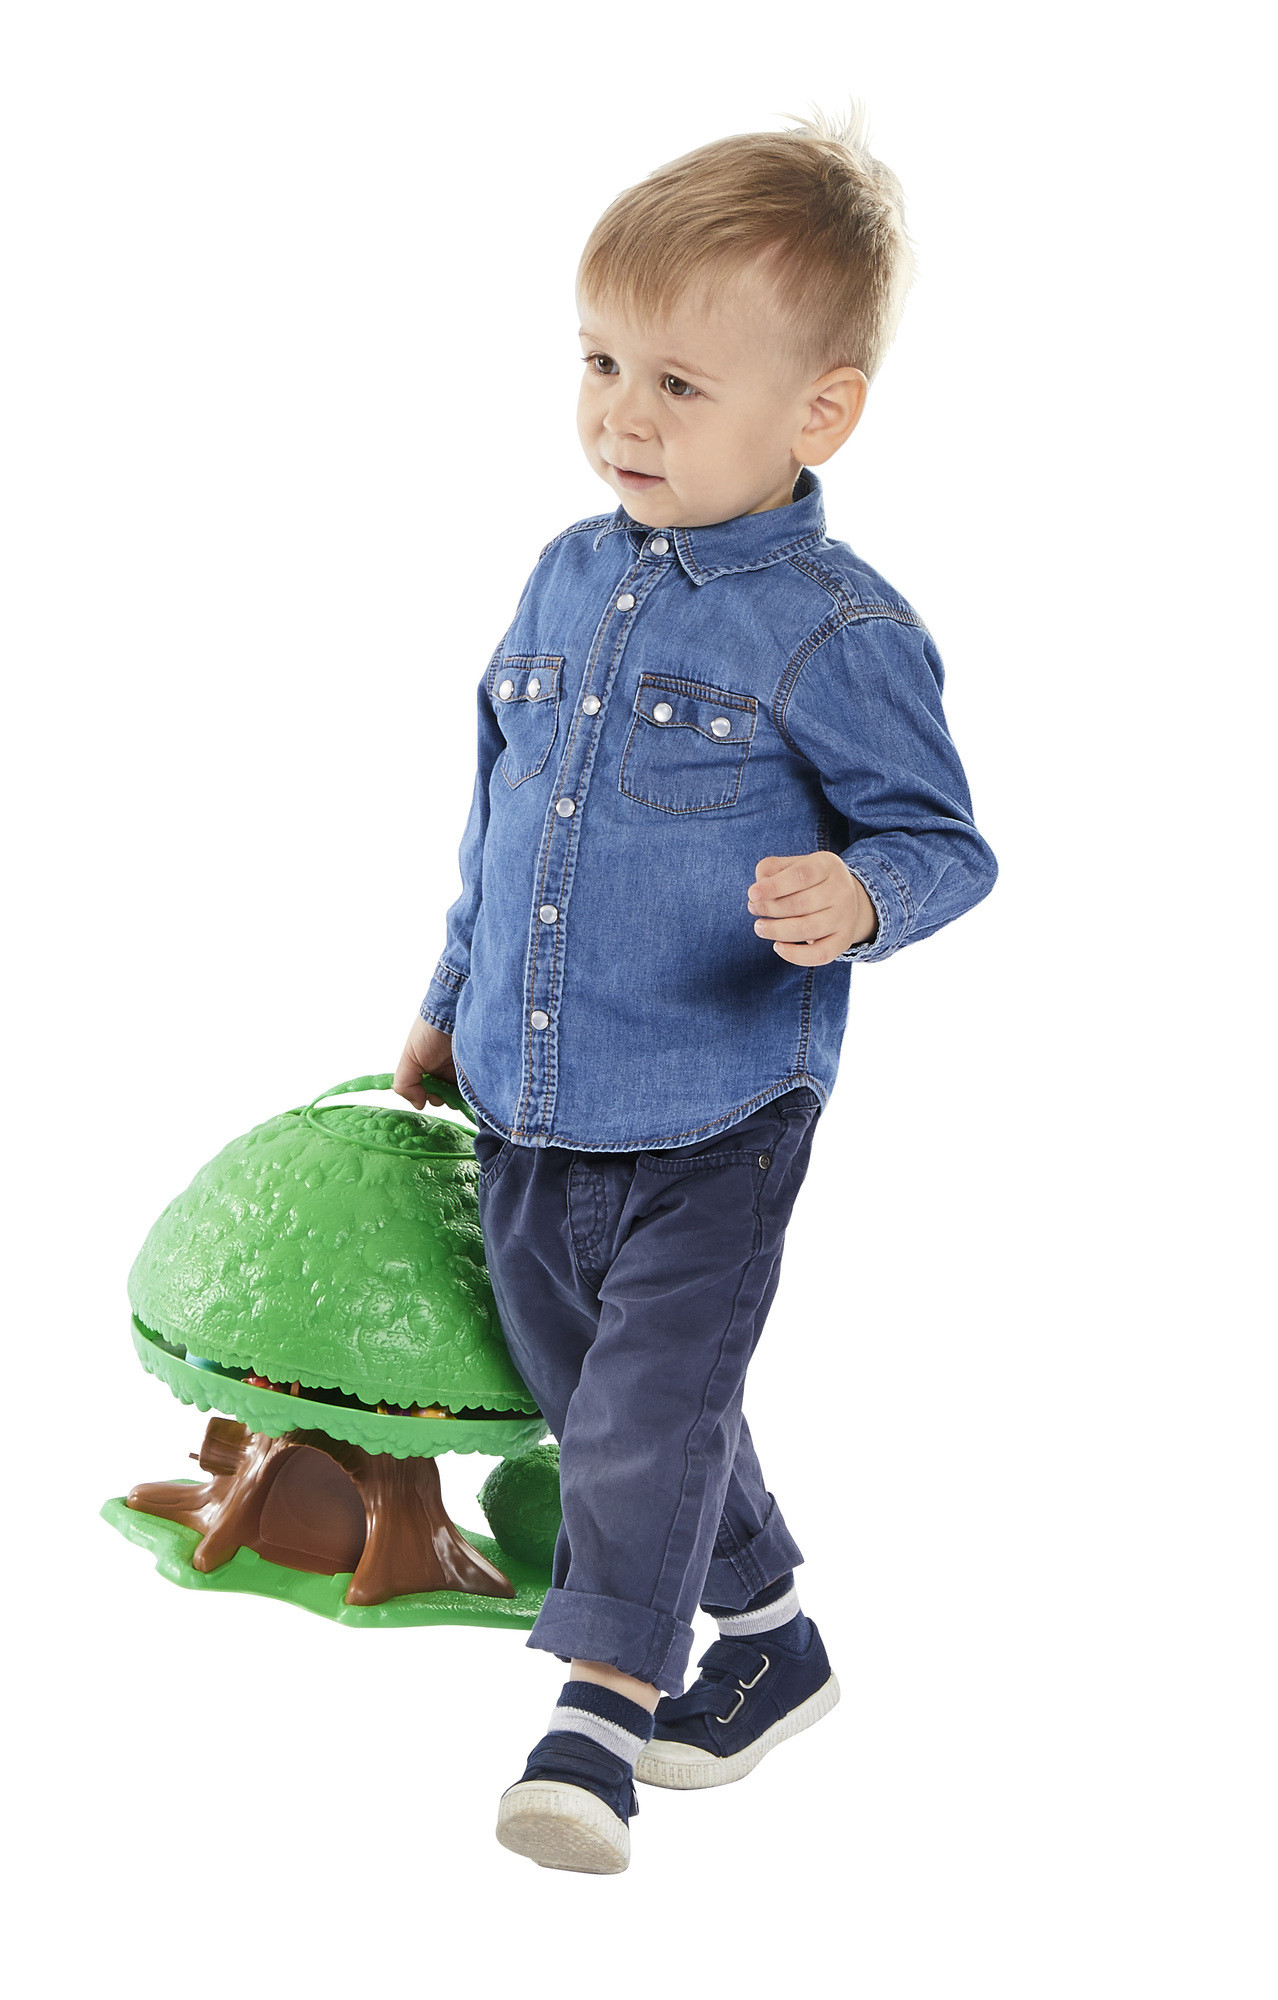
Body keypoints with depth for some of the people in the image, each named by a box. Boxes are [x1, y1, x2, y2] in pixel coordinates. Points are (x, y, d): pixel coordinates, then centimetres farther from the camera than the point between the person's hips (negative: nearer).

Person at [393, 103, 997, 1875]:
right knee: (601, 1395, 17)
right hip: (529, 1108, 7)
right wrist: (453, 999, 23)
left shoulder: (836, 631, -14)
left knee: (647, 1408, -5)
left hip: (710, 1119, -7)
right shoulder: (569, 578, 6)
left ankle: (603, 1705, 8)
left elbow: (941, 838, -9)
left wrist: (854, 899, -32)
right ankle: (770, 1642, 34)